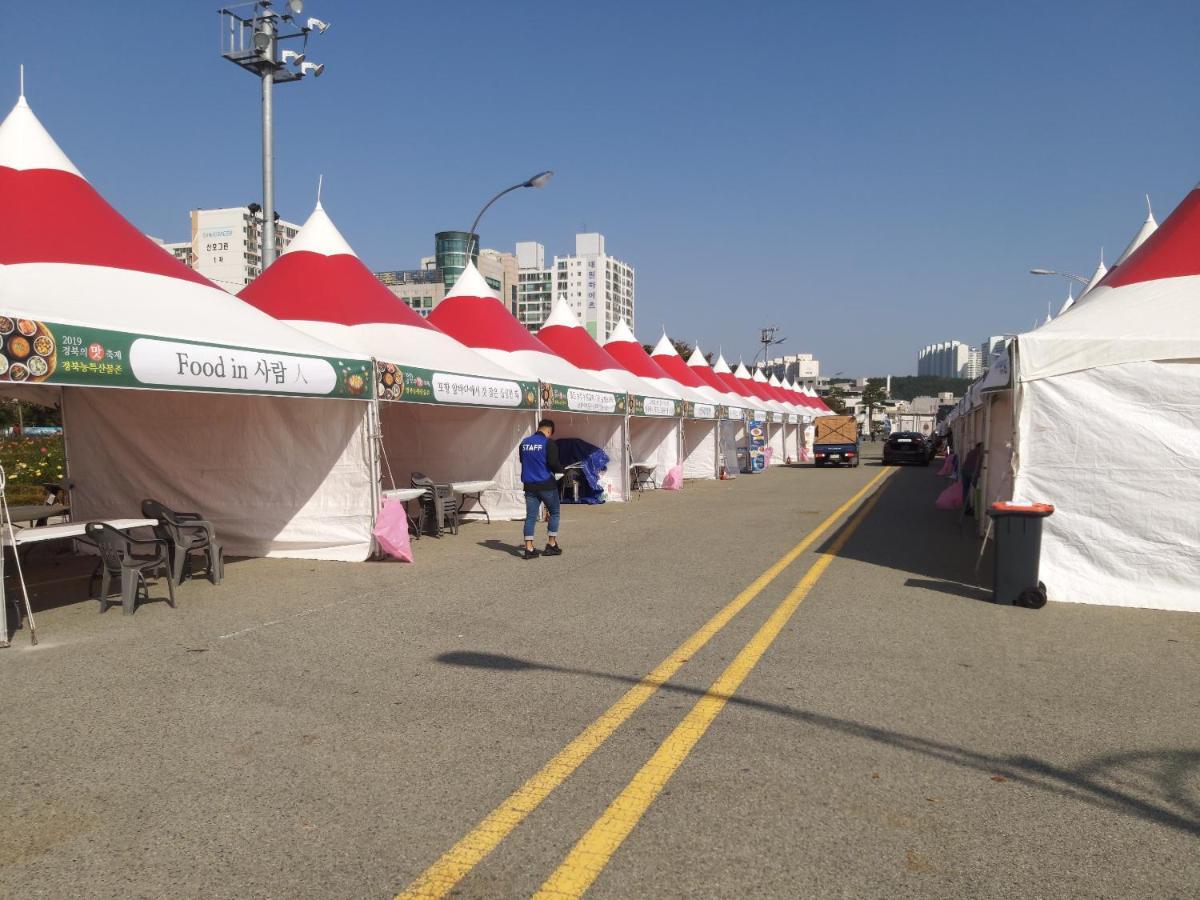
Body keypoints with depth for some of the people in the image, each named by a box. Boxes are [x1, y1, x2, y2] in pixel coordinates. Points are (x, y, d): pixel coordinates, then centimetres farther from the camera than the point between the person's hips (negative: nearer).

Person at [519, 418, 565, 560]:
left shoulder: (524, 443, 8)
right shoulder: (549, 443, -11)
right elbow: (553, 463, -17)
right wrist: (560, 470, 2)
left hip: (529, 485, 5)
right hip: (546, 484, -5)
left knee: (530, 516, 5)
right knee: (554, 513, 12)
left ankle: (529, 548, 0)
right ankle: (551, 545, 13)